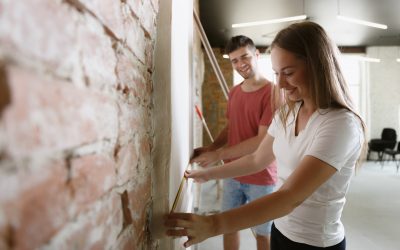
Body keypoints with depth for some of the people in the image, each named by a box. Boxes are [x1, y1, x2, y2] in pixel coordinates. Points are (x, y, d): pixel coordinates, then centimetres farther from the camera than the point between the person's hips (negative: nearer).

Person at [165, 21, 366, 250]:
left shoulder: (341, 125, -25)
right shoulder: (287, 113, -2)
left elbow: (291, 197, -32)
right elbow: (256, 160, 9)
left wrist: (213, 225, -37)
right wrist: (208, 174, 10)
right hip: (281, 230, 6)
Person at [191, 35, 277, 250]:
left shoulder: (273, 92, -16)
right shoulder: (233, 92, 6)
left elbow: (263, 141, -22)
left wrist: (218, 155, -21)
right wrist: (210, 148, -3)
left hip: (261, 178, -6)